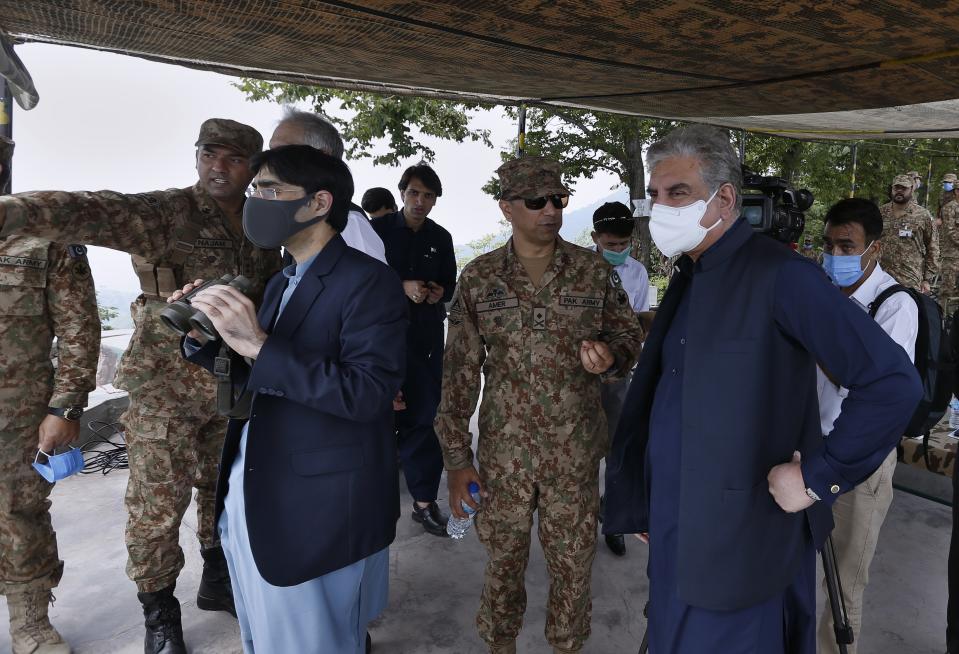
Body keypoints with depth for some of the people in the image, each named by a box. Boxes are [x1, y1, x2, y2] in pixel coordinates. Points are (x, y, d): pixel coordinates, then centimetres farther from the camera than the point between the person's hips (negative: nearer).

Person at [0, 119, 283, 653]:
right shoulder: (165, 213, -12)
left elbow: (275, 297, 16)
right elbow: (93, 212, -29)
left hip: (237, 388, 5)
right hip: (166, 389, -5)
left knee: (225, 489, 18)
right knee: (158, 504, 4)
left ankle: (219, 579, 39)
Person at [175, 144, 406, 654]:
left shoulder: (367, 281, -16)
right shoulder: (281, 283, 11)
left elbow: (369, 393, -26)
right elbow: (257, 379, 13)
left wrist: (258, 345, -29)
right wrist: (203, 337, -5)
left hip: (317, 509, -8)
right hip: (246, 497, 8)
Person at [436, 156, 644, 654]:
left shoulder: (595, 271, -3)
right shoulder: (477, 279, -3)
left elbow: (629, 334, 7)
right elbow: (460, 371, -1)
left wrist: (610, 357, -18)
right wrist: (457, 458, -2)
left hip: (575, 452, 0)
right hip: (503, 451, 0)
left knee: (572, 564, 13)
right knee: (503, 560, 14)